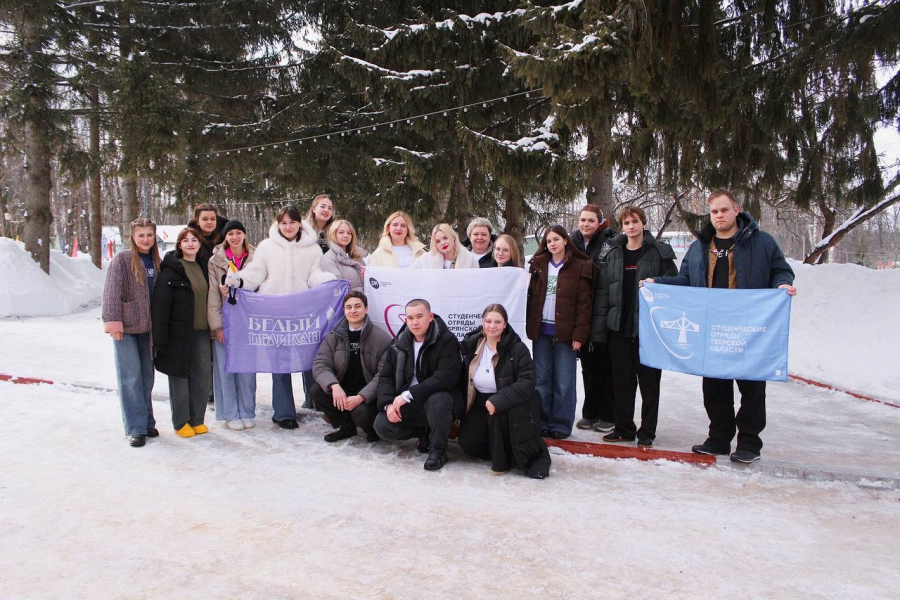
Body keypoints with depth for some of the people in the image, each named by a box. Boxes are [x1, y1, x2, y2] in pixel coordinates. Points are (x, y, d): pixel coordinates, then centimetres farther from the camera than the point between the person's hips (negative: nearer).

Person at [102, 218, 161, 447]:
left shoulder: (155, 261, 11)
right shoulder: (122, 259, -5)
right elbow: (112, 291, -13)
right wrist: (112, 319, -22)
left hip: (147, 327, 5)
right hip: (126, 327, -5)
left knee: (147, 376, 10)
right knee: (131, 377, -6)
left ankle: (146, 422, 21)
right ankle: (135, 428, 1)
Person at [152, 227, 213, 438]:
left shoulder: (203, 268, 14)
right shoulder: (171, 269, -7)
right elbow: (160, 304, -12)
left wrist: (213, 328, 13)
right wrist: (160, 337, -17)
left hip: (201, 332, 6)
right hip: (179, 333, -6)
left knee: (203, 376, 7)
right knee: (179, 376, 3)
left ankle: (197, 419, 21)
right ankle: (181, 422, 16)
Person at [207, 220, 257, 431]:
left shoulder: (255, 259, 6)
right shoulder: (216, 261, 1)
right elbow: (212, 296, -2)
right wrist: (217, 326, -8)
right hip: (224, 322, -1)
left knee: (247, 369, 4)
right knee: (226, 368, 1)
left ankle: (247, 412, 15)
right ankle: (231, 414, 12)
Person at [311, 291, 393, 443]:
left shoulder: (382, 339, -10)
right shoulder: (334, 336, 2)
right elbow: (320, 364, -6)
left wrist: (361, 397, -28)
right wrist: (334, 386, -27)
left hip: (369, 396, -4)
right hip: (342, 391, 5)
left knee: (361, 412, -34)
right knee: (317, 391, -20)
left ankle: (373, 429, 6)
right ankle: (346, 427, 3)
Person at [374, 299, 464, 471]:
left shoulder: (447, 341, -15)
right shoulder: (399, 343, 3)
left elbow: (445, 378, -27)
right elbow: (386, 376, 4)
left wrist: (408, 395, -30)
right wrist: (388, 403, -15)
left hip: (439, 398, -5)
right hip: (409, 404, 5)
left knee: (437, 402, -39)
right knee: (382, 426, -15)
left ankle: (439, 449, -12)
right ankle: (426, 432, 10)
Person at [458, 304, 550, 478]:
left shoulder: (518, 349, -14)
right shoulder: (471, 345, 0)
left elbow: (527, 382, -22)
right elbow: (465, 379, 12)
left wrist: (498, 401, -32)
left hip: (510, 406, -4)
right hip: (481, 403, 4)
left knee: (498, 413, -37)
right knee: (467, 442, -16)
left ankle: (502, 459, -12)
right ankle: (503, 449, 13)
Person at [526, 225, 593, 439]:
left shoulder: (579, 267, 0)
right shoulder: (539, 266, 12)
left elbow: (584, 303, -5)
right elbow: (531, 296, 11)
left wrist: (579, 334, -12)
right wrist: (529, 326, 2)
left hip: (564, 332, -4)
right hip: (541, 330, 4)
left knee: (564, 382, 1)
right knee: (542, 379, 8)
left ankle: (560, 425, 11)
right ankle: (542, 422, 17)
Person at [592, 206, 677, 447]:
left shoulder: (659, 252, -1)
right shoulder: (613, 254, 9)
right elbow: (602, 292, 8)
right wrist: (599, 329, 3)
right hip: (619, 328, 4)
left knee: (649, 381, 5)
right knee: (622, 381, 10)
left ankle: (647, 432, 16)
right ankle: (624, 428, 22)